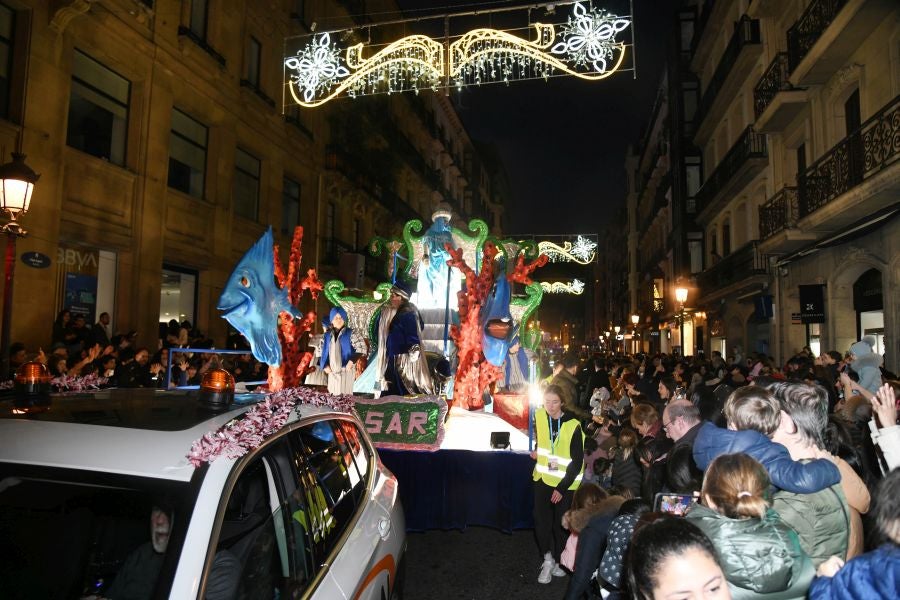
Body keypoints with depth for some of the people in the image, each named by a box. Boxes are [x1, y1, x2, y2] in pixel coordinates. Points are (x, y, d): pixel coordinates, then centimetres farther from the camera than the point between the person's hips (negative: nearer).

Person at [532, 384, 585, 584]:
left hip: (566, 482, -3)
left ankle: (556, 561, 27)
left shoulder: (573, 425, -19)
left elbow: (577, 461, -15)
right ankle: (548, 558, 12)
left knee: (560, 523, 8)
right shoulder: (539, 415, -7)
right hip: (543, 477, 3)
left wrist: (562, 488, -16)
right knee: (541, 520, -5)